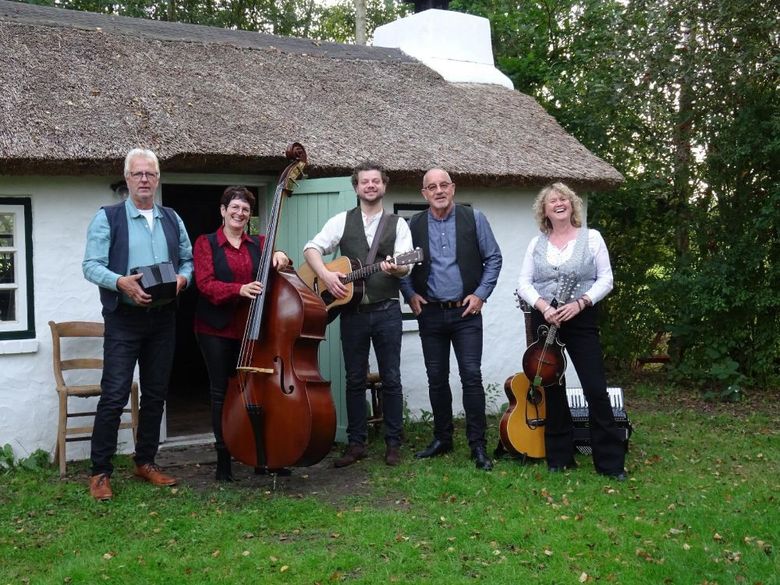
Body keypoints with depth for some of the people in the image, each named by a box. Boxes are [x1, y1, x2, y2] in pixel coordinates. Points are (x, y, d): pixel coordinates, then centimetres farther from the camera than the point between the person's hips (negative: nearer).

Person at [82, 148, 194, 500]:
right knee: (114, 396, -7)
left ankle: (145, 462, 25)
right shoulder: (108, 217, -1)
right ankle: (100, 472, 3)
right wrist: (121, 282, -25)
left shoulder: (172, 219, 12)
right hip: (124, 318, -5)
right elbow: (91, 266, -8)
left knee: (156, 395, 12)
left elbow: (188, 260, 16)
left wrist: (182, 278, -6)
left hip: (163, 318, 5)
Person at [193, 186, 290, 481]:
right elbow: (205, 283, -9)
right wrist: (239, 289, -26)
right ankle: (223, 457, 12)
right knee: (221, 391, 3)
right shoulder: (206, 243, 3)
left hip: (252, 327, 2)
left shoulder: (259, 243, 12)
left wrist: (280, 257, -22)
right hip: (217, 329, -2)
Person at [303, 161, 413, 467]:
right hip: (352, 310, 1)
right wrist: (325, 274, -18)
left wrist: (396, 268, -28)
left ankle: (393, 443, 15)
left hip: (386, 311, -1)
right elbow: (312, 248, -1)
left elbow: (406, 265, -5)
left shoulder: (397, 224, 5)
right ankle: (356, 443, 18)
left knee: (391, 379, 4)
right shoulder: (342, 221, 7)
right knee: (355, 379, 8)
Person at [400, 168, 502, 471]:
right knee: (436, 378, 10)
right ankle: (442, 438, 23)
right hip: (430, 313, 3)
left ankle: (478, 445, 2)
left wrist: (481, 293, -4)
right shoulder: (414, 225, 4)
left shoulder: (474, 219, 0)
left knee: (472, 377, -6)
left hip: (466, 311, -2)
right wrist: (410, 294, 2)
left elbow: (493, 258, 3)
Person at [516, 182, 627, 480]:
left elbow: (605, 279, -2)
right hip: (544, 320, 3)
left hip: (581, 319, -2)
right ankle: (559, 457, 19)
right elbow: (524, 283, 3)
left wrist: (580, 302, -15)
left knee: (596, 389, -6)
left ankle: (610, 461, 3)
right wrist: (543, 306, -14)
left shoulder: (591, 237, 2)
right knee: (552, 389, 8)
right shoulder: (537, 243, 8)